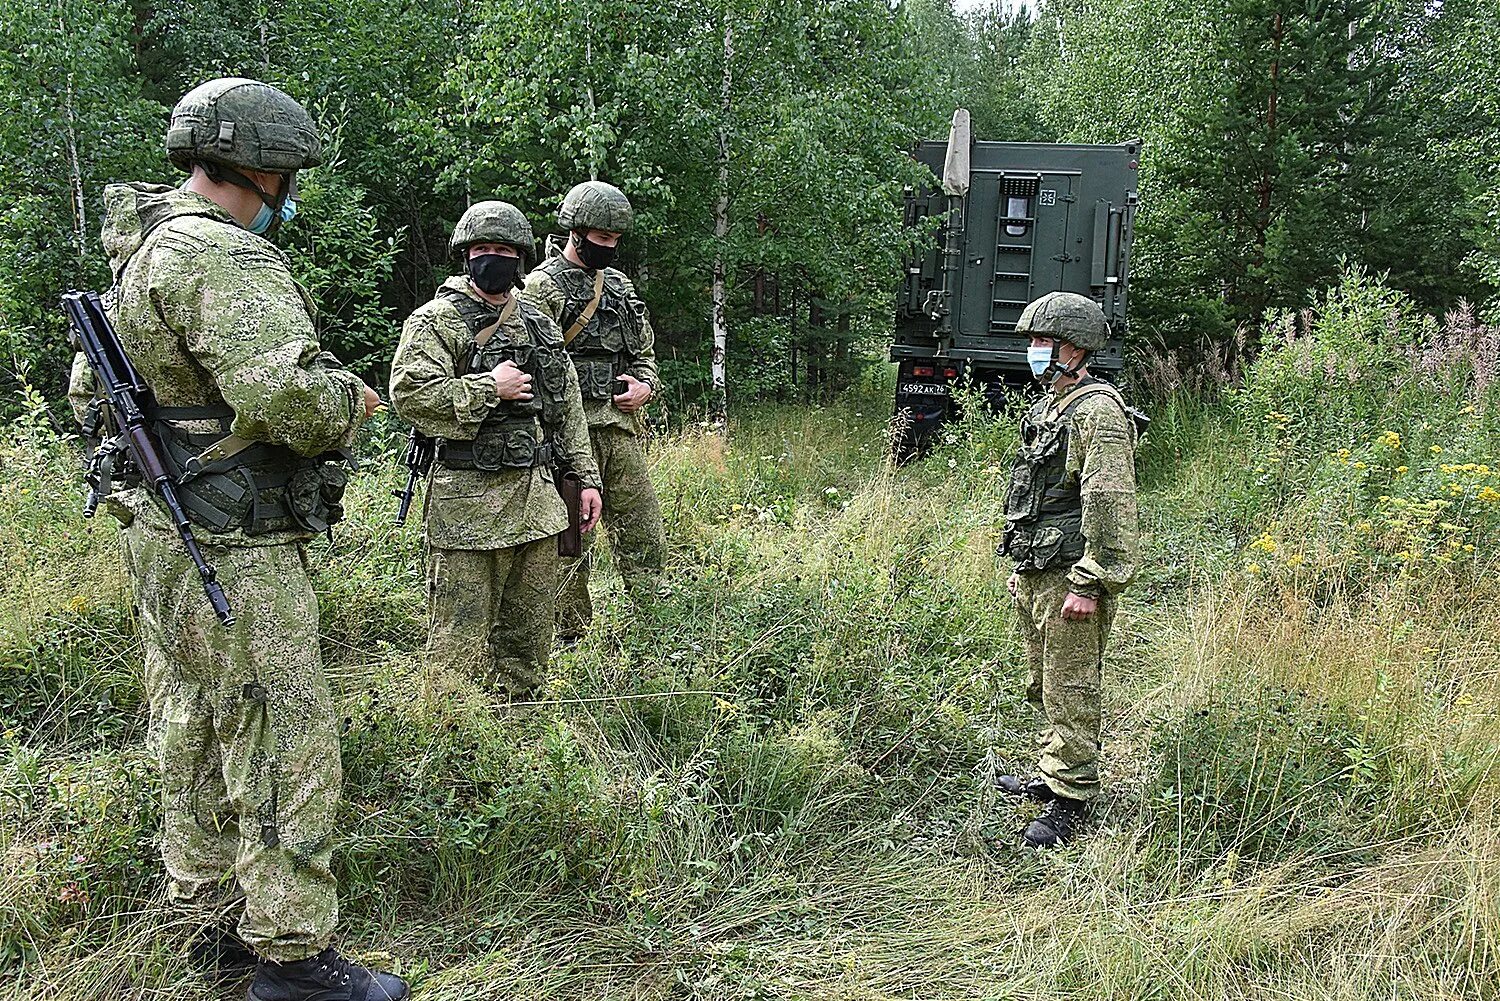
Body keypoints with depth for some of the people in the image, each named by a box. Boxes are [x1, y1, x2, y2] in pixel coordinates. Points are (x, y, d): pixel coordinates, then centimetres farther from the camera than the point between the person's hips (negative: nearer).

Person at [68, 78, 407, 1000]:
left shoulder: (142, 255, 14)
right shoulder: (225, 258, -19)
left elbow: (88, 388, 24)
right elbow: (288, 396, -33)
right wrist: (350, 400, -13)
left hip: (163, 538, 11)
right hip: (232, 554, -10)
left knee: (197, 741, 18)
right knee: (285, 751, -1)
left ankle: (221, 923, 32)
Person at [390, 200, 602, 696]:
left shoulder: (538, 324, 15)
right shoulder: (437, 320, -4)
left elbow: (569, 408, 18)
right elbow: (409, 392, -19)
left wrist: (587, 478, 13)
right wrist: (489, 387, -15)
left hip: (537, 498, 6)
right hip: (470, 498, -6)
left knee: (531, 632, 15)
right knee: (461, 639, -3)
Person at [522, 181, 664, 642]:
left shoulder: (619, 284, 18)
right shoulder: (542, 287, -4)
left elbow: (645, 352, 24)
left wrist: (644, 386, 3)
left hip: (623, 428, 7)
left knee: (643, 535, 8)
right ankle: (570, 638, 11)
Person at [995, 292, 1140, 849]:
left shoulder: (1098, 412, -15)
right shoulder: (1047, 407, 16)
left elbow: (1109, 505, -21)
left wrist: (1089, 584, -23)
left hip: (1069, 578, -10)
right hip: (1034, 573, 10)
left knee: (1071, 692, -2)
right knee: (1046, 689, 19)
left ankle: (1070, 802, 7)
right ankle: (1051, 777, 33)